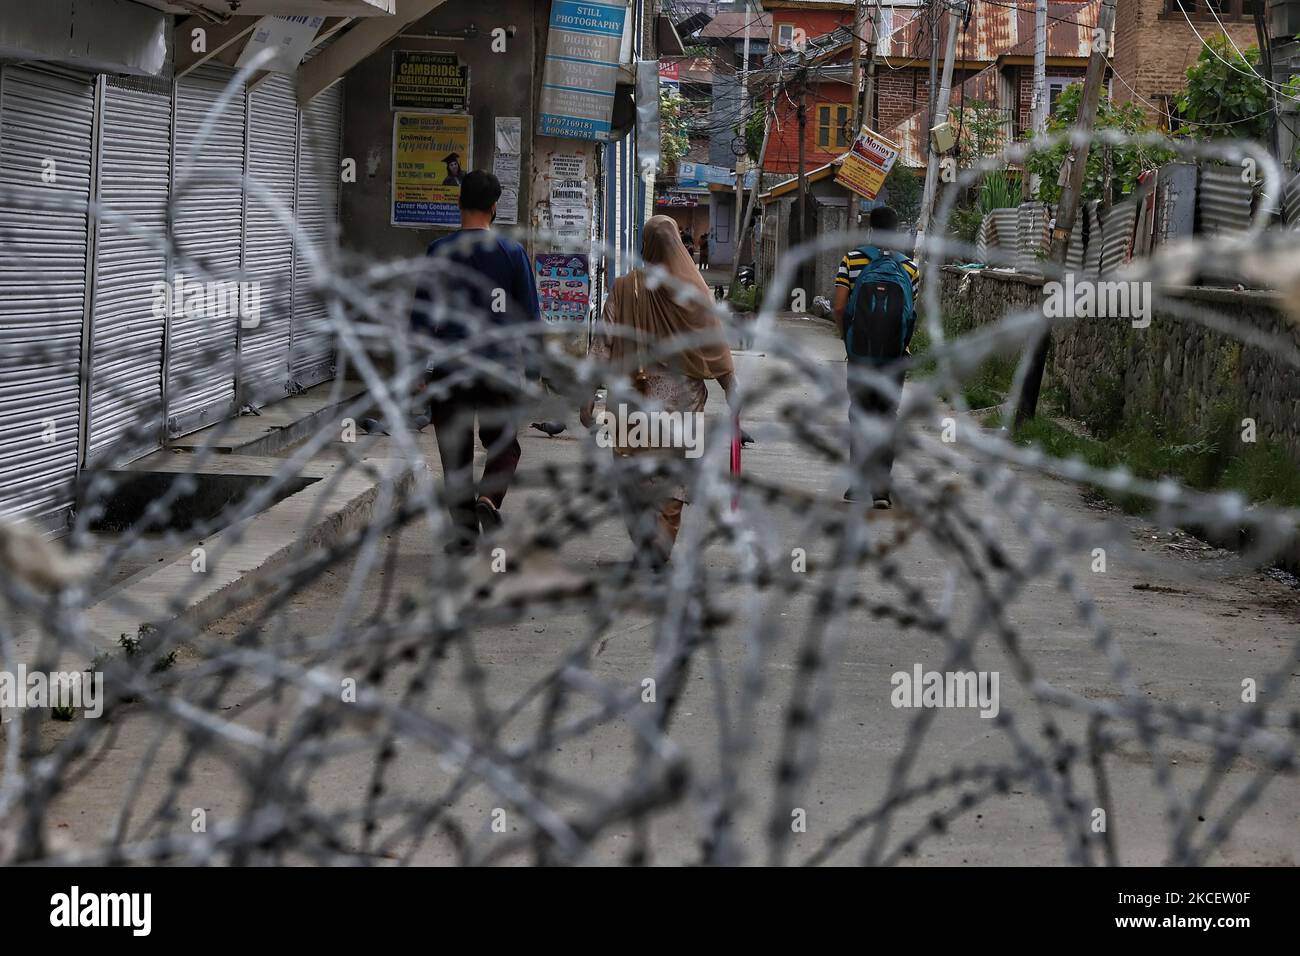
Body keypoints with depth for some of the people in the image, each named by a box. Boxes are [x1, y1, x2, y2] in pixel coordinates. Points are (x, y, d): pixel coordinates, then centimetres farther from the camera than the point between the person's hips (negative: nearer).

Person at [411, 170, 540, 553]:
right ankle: (488, 497, -11)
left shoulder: (439, 252, -3)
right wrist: (529, 359, 15)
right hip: (498, 367, 0)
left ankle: (464, 528, 6)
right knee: (503, 442, 14)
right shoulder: (512, 253, -2)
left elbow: (421, 313, 0)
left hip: (447, 367, 0)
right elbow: (530, 316, 2)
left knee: (455, 450, 7)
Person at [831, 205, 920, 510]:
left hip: (860, 352, 0)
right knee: (887, 418, 6)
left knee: (859, 416, 13)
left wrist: (846, 337, 11)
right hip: (894, 356, 0)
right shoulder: (910, 268, 4)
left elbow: (838, 307, -5)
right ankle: (881, 487, 0)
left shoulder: (852, 260, 0)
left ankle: (858, 483, 15)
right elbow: (912, 315, 2)